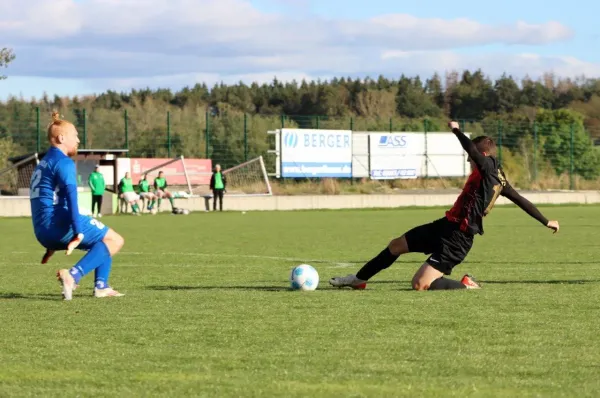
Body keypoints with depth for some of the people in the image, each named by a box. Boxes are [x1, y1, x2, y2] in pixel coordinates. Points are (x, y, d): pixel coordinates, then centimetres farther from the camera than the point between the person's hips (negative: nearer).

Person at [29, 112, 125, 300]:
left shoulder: (43, 165, 25)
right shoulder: (63, 163, -6)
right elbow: (70, 196, -21)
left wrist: (52, 245, 36)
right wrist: (78, 233, -29)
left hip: (43, 233, 10)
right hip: (60, 225, -10)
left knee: (104, 240, 22)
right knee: (115, 240, -7)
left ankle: (101, 286, 4)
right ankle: (73, 275, -24)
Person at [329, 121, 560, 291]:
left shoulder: (488, 168, -15)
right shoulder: (498, 179, 11)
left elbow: (473, 150, -32)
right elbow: (520, 200, 15)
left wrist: (456, 130, -15)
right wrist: (546, 222, 23)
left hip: (457, 239, -10)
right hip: (444, 226, 10)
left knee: (420, 285, -17)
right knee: (397, 245, 17)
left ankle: (466, 286, -2)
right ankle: (359, 279, 31)